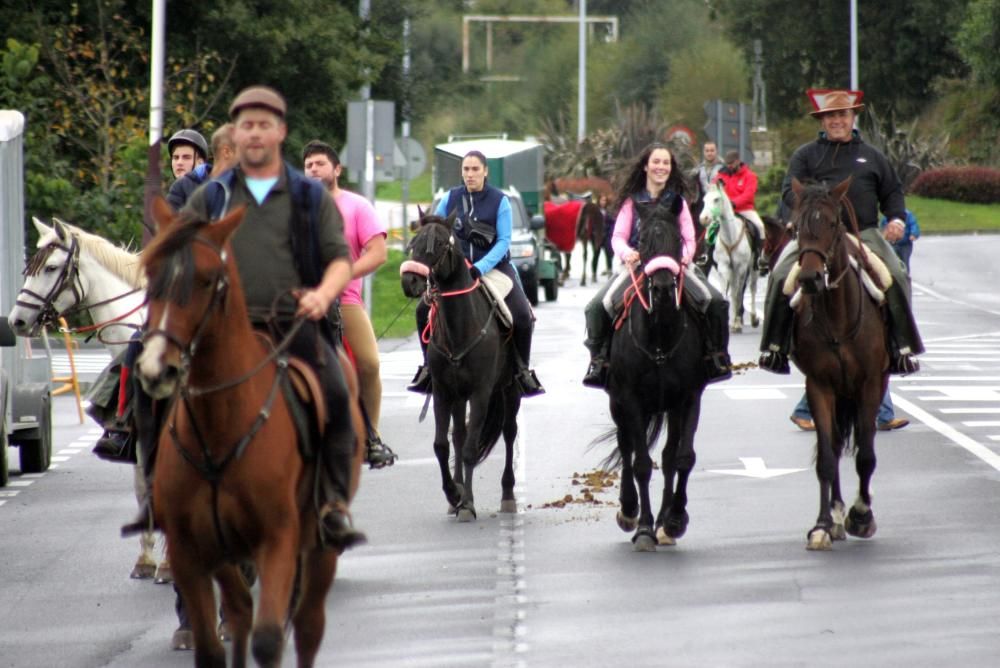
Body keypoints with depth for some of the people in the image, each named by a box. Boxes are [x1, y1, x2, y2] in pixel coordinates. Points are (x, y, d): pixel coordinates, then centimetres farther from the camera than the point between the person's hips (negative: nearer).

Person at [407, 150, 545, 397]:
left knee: (522, 316, -20)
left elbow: (503, 241, -11)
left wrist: (481, 268, -24)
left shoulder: (500, 201, -5)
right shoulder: (451, 198, 2)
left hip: (493, 265, -2)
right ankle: (429, 366, 4)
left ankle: (523, 370, 0)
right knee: (424, 309, -14)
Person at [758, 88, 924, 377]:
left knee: (897, 277, -20)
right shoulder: (806, 155, 13)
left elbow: (892, 191, 21)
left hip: (863, 233, 1)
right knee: (781, 277, -21)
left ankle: (902, 348, -10)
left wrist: (896, 218, 1)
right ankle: (774, 348, -10)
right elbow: (789, 190, 4)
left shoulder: (872, 156, 19)